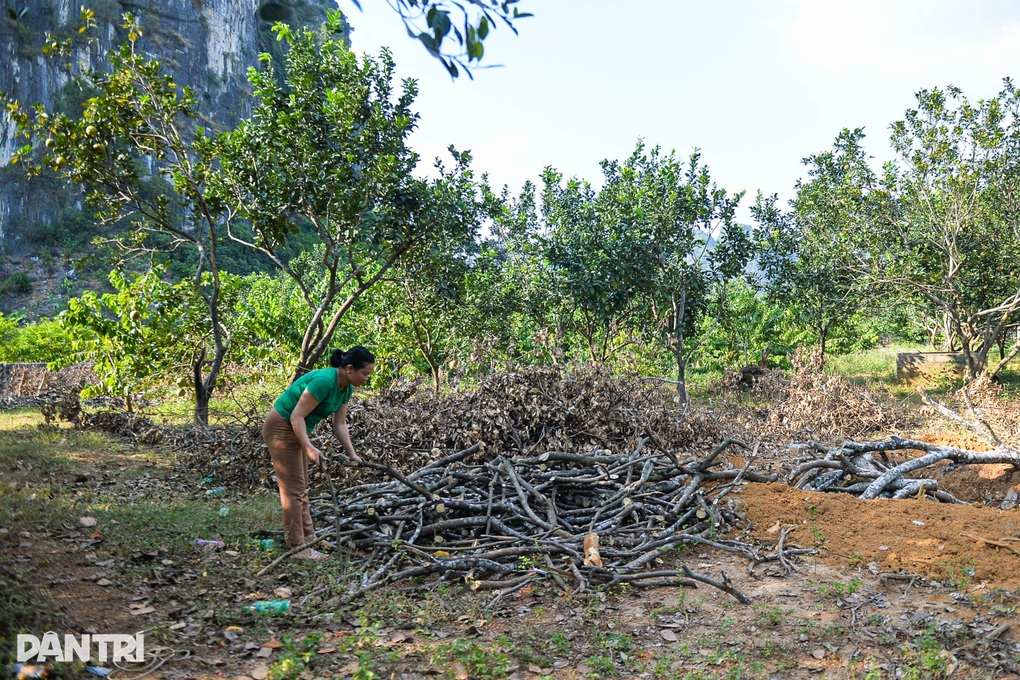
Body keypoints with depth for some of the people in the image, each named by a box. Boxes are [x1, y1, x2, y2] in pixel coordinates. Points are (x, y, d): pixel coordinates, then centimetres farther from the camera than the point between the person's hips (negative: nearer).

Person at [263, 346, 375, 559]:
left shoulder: (346, 388, -1)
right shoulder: (324, 381, -29)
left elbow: (340, 424, 5)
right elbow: (296, 416, -28)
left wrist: (351, 453, 0)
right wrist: (309, 447, -36)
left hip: (296, 430, 10)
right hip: (281, 428, -10)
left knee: (301, 488, 16)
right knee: (293, 489, -5)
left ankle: (308, 536, 26)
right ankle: (297, 547, 2)